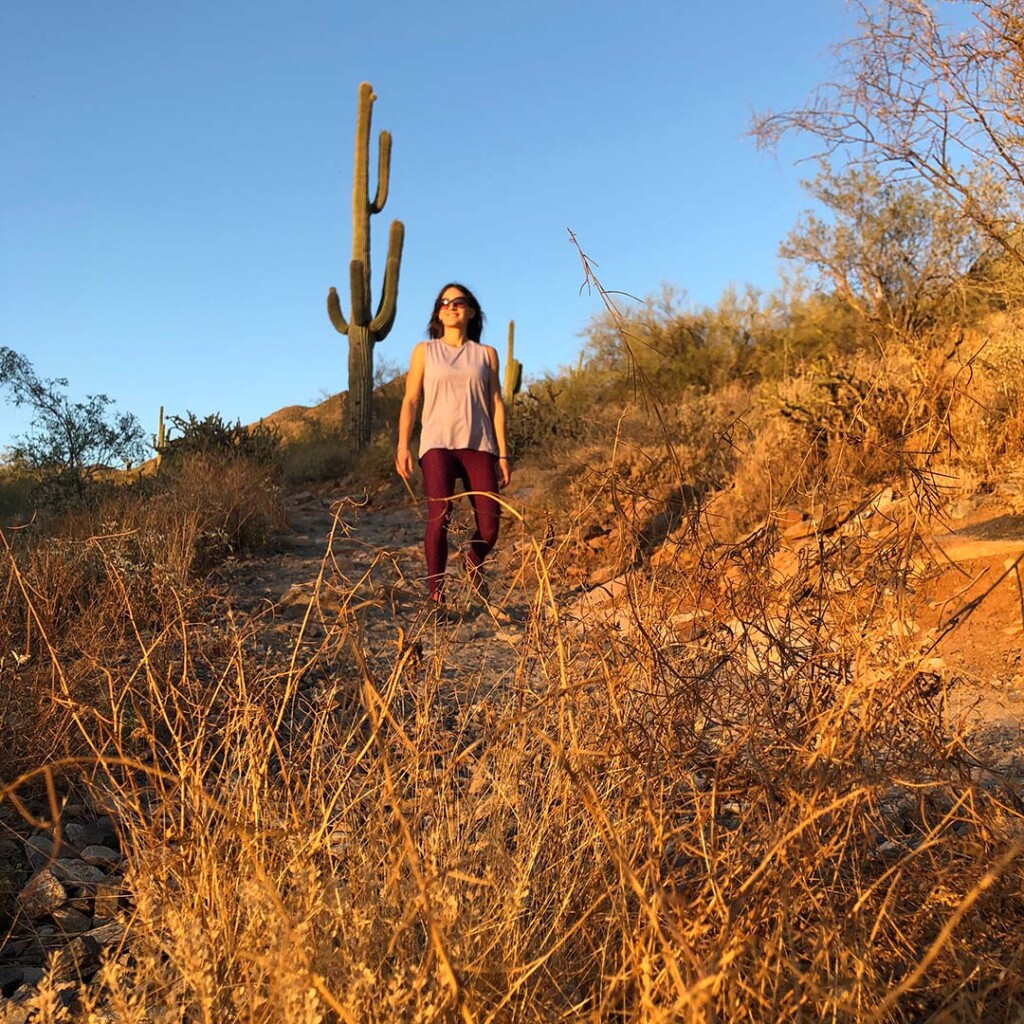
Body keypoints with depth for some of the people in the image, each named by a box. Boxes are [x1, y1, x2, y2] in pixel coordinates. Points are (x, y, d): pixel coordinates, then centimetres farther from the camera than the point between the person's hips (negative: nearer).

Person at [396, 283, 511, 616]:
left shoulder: (486, 354, 15)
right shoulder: (424, 351, 13)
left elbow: (496, 404, 11)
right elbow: (410, 401, 9)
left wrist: (503, 454, 4)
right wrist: (402, 446, -3)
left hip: (479, 444, 1)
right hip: (437, 443, -1)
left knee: (490, 523, -7)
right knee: (439, 516, -18)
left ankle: (473, 563, 27)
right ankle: (436, 596, -8)